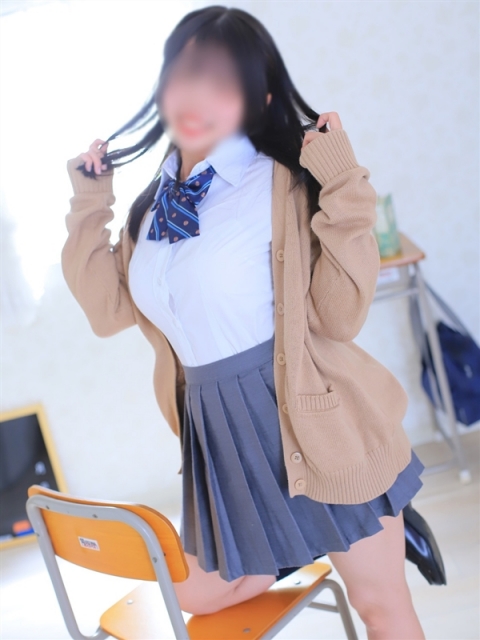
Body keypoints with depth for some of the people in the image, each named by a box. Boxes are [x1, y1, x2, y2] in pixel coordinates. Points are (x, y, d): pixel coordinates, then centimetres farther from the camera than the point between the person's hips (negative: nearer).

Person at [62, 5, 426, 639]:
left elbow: (339, 317, -19)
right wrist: (88, 205, 5)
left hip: (309, 420, -6)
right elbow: (110, 309, 6)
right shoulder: (157, 202, 5)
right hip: (218, 433, 7)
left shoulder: (280, 184, -14)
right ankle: (371, 526, 31)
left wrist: (345, 194, -24)